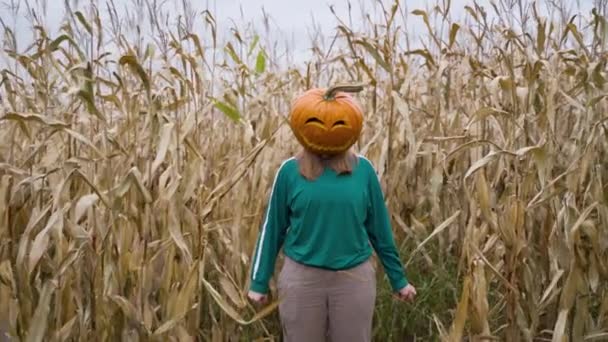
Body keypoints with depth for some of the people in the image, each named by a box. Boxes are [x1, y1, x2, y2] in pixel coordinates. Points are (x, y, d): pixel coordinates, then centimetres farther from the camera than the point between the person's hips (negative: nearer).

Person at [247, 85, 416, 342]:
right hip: (301, 277, 0)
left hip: (354, 277, 1)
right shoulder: (290, 170, -5)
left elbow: (379, 227, 6)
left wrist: (398, 278, 10)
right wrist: (259, 281, 5)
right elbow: (272, 228, 3)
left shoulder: (363, 169, -2)